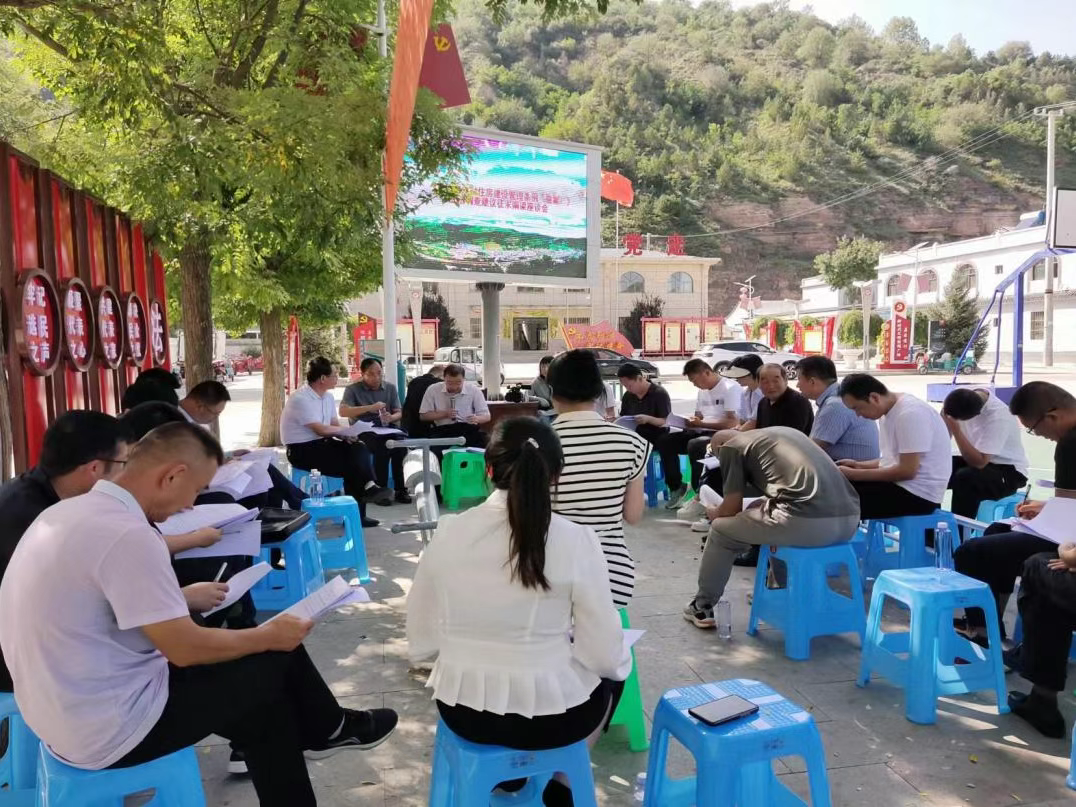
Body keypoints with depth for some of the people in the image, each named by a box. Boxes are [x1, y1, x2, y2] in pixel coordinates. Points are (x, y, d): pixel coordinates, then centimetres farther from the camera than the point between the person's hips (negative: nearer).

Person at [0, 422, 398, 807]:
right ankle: (326, 729, 29)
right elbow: (186, 650, -21)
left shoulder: (70, 510, 2)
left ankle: (323, 728, 30)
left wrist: (182, 598, 18)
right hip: (108, 733, -9)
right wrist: (269, 636, -7)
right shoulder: (127, 534, -27)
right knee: (273, 662, 2)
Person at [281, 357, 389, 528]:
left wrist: (346, 435, -14)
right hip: (302, 450, -8)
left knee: (359, 450, -15)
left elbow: (334, 425, 8)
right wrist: (347, 431, -8)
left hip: (322, 443, 8)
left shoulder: (328, 396, 8)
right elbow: (321, 430, -22)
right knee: (350, 464, -22)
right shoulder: (300, 399, -19)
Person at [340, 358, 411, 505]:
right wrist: (370, 408, -22)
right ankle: (381, 489, -22)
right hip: (364, 431, -3)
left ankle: (400, 488, -20)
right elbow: (343, 411, -13)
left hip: (387, 428, 3)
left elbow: (399, 413, 11)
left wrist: (391, 417, -15)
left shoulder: (390, 388, 13)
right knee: (383, 446, -34)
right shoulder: (352, 389, 2)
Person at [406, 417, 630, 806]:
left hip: (462, 711, 3)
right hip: (550, 717, -2)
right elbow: (605, 656, -14)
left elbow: (420, 643, -4)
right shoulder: (576, 540, -18)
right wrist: (617, 664, 9)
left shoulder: (448, 532, -11)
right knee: (616, 671, 30)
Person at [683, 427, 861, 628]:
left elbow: (733, 507, 12)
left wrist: (715, 513, 32)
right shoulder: (783, 432, 32)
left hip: (806, 521, -7)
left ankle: (702, 607, 29)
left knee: (721, 529, 18)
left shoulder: (730, 447, 12)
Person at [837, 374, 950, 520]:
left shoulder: (910, 413, -19)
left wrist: (855, 474, -18)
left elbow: (907, 471, -22)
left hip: (917, 493, -10)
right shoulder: (889, 412, 10)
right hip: (899, 484, 10)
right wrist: (859, 465, 4)